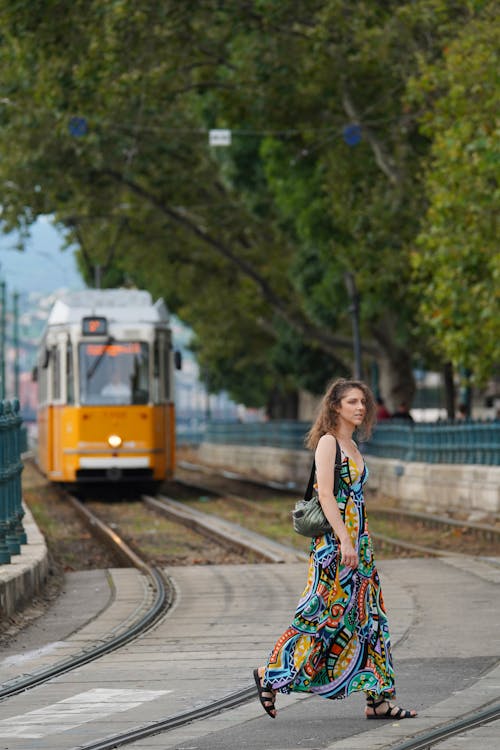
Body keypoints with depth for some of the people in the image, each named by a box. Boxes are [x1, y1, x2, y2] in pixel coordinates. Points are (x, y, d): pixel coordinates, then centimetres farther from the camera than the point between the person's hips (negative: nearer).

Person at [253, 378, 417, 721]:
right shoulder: (327, 442, -10)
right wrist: (344, 541, -23)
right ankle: (271, 673, 7)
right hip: (334, 541, -9)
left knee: (369, 616, 5)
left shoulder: (351, 446, 16)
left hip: (357, 541, 9)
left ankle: (378, 699, 5)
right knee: (324, 613, -6)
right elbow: (325, 495, -17)